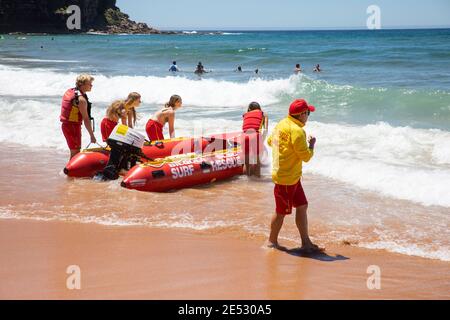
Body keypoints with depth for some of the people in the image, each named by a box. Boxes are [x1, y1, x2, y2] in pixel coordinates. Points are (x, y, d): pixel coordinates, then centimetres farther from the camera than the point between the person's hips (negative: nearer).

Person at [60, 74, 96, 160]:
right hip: (73, 126, -9)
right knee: (75, 153, -3)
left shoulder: (69, 91, 8)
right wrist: (92, 136, -16)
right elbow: (86, 119, -20)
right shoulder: (81, 99, -20)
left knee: (74, 151, 20)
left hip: (65, 124, 9)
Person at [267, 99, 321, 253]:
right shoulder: (296, 131, -23)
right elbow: (306, 156, -20)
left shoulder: (282, 124, 6)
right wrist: (312, 145, -3)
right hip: (286, 178, -10)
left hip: (293, 177, 10)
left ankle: (306, 243, 16)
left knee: (302, 207, 12)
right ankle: (272, 241, 22)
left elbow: (270, 140, 22)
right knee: (281, 212, 5)